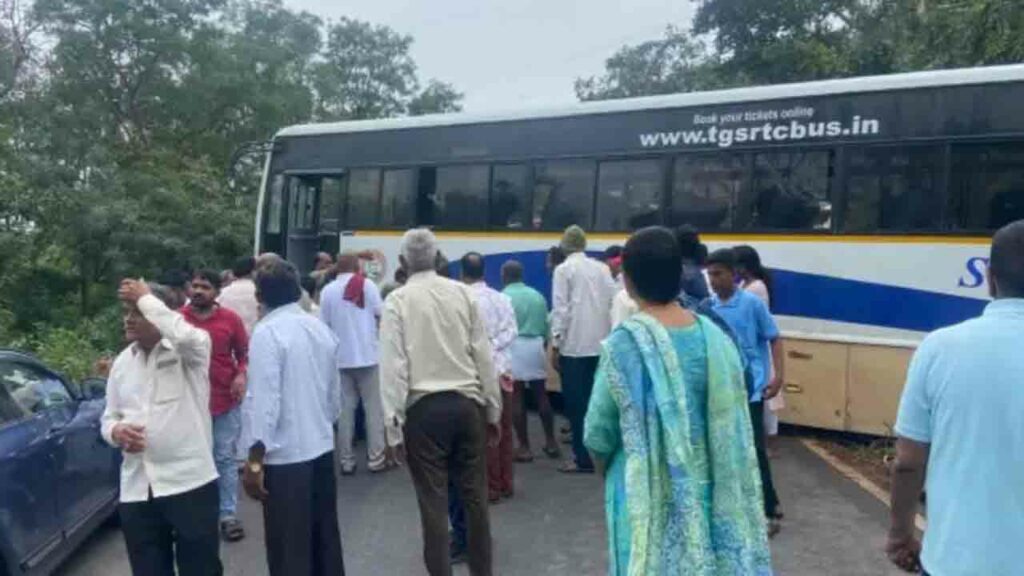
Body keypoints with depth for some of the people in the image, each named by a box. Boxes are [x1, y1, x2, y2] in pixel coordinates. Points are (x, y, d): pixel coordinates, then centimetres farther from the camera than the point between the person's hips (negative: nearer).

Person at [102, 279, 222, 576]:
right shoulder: (123, 362, 12)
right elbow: (109, 417, 18)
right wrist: (117, 431, -7)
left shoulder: (190, 349, -6)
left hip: (189, 482, -5)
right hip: (137, 489, 6)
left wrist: (146, 297, -17)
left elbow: (186, 334, -32)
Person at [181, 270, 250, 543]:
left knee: (225, 459, 7)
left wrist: (241, 374, -14)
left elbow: (244, 352, 4)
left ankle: (228, 515, 16)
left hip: (226, 400, 0)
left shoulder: (230, 319, -4)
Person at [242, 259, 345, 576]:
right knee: (325, 537, 18)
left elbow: (264, 399, -18)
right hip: (322, 447, 7)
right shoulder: (320, 327, 7)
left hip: (285, 454, -7)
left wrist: (255, 459, -13)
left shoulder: (267, 332, -13)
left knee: (289, 548, 4)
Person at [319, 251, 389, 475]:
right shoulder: (367, 284, -4)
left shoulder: (328, 290, 0)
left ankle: (346, 460, 11)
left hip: (341, 358, 2)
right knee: (374, 408, 5)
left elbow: (324, 324, 2)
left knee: (344, 410, 8)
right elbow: (381, 313, -3)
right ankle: (375, 458, 5)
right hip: (368, 355, -2)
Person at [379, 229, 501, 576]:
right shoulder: (462, 293, 3)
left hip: (423, 408, -2)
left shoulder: (397, 301, -3)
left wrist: (393, 425, -2)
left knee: (434, 501, 5)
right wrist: (493, 409, 11)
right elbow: (483, 355, 4)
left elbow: (393, 365, -6)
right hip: (466, 403, 3)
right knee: (474, 496, 13)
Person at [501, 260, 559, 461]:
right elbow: (546, 326, 13)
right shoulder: (537, 296, 11)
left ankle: (525, 447, 4)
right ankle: (551, 442, 18)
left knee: (516, 397, 1)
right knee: (541, 394, 13)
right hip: (536, 345, 4)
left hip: (513, 347, -4)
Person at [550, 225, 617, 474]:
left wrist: (556, 344, -4)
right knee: (593, 399, 12)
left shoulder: (563, 269, -5)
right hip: (600, 343, 5)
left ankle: (583, 458, 4)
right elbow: (613, 303, 6)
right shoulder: (602, 268, 7)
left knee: (576, 402, 1)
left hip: (574, 344, -5)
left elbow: (561, 309, -9)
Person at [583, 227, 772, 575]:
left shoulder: (626, 343, -18)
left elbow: (598, 434, -10)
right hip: (706, 488, 4)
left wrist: (605, 468, 10)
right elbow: (732, 423, 1)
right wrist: (700, 461, 15)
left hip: (648, 494, -4)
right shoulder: (715, 336, -5)